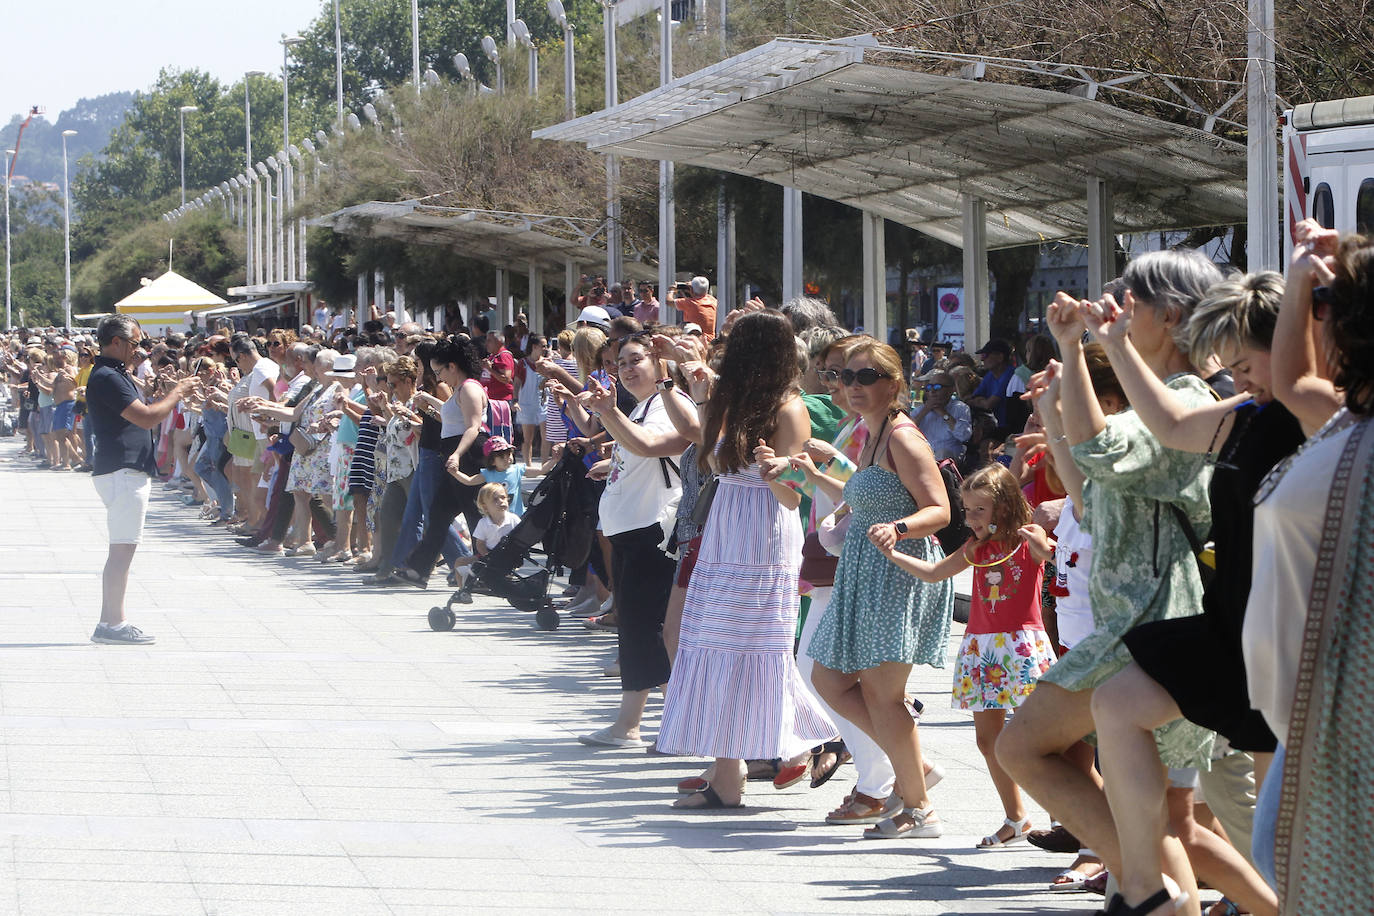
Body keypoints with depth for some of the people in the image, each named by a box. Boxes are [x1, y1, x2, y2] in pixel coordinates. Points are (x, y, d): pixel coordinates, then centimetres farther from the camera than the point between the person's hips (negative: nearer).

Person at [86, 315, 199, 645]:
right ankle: (113, 625, -9)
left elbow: (141, 414, 23)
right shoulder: (107, 378, -16)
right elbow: (146, 418, -22)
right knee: (123, 548, -9)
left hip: (129, 472, 11)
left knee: (121, 549, 12)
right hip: (122, 472, -11)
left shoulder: (113, 375, 18)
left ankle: (108, 623, 15)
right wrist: (176, 394, -9)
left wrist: (172, 394, 13)